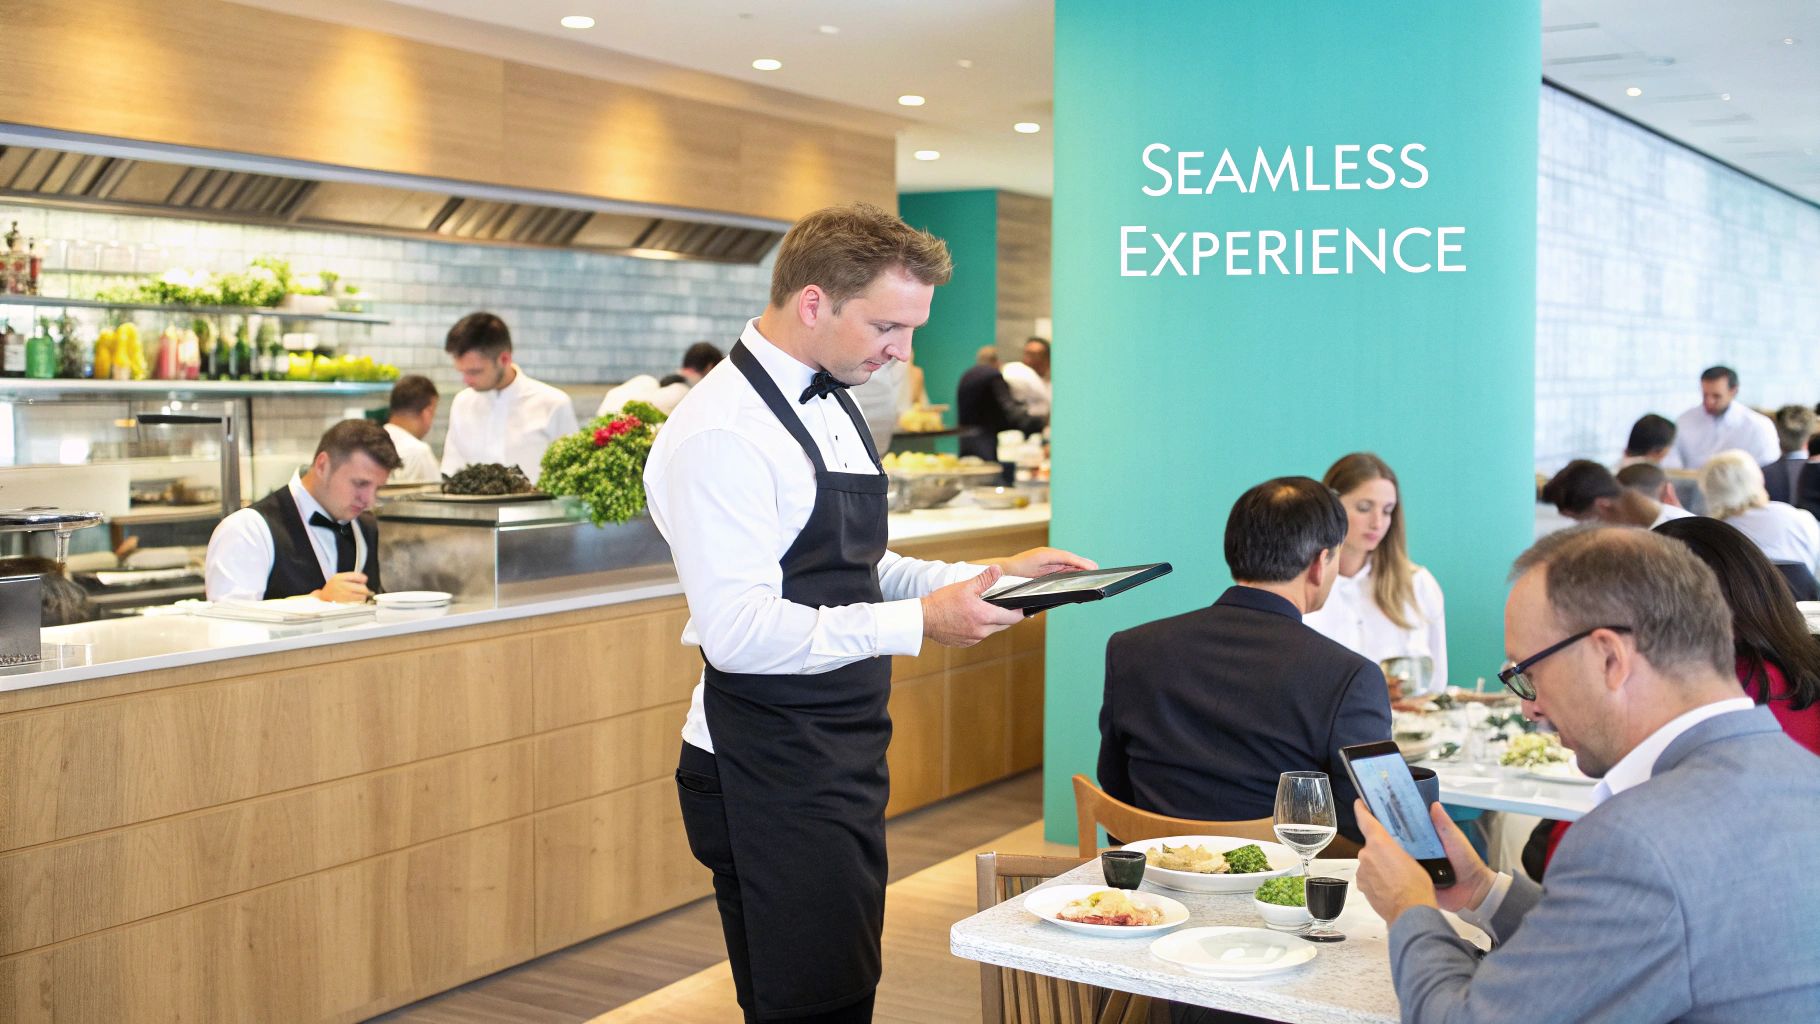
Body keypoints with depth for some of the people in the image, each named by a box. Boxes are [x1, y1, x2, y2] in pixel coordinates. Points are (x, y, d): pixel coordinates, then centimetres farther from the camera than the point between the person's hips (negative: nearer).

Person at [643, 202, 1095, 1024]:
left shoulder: (831, 406, 12)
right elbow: (739, 630, -25)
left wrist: (986, 577, 6)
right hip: (771, 780, -9)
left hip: (842, 763, 9)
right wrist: (919, 624, -28)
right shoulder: (721, 432, -18)